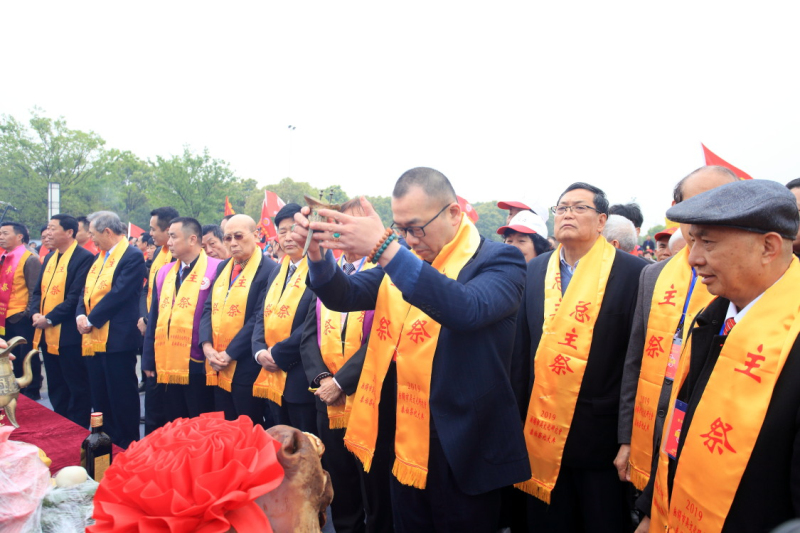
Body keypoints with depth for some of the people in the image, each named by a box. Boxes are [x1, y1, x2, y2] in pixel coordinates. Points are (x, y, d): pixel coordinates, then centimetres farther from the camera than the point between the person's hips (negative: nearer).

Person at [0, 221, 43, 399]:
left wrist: (29, 313, -17)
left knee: (27, 357, 1)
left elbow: (35, 290, -13)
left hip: (21, 318, -8)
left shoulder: (29, 259, -11)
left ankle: (32, 393, 11)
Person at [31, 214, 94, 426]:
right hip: (47, 334, 9)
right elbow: (38, 291, 16)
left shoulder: (84, 257, -13)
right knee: (55, 387, 17)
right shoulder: (49, 258, 15)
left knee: (77, 387, 3)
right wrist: (35, 313, -3)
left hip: (69, 334, -9)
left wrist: (50, 319, -17)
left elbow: (76, 296, -19)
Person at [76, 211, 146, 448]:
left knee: (121, 396, -1)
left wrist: (91, 320, -15)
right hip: (94, 338, 9)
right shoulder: (100, 256, 17)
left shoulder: (132, 256, -11)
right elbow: (87, 290, 14)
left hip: (117, 338, -9)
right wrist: (81, 314, -5)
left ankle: (127, 446, 11)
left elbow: (119, 293, -19)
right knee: (99, 397, 15)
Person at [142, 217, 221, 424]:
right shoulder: (164, 272, 12)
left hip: (199, 366, -6)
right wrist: (149, 360, 12)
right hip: (168, 367, 6)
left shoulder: (215, 269, -9)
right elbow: (154, 319, 14)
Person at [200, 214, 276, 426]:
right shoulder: (222, 267, 13)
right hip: (217, 367, 7)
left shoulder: (268, 270, -11)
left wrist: (230, 353, -17)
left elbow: (260, 319, -17)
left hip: (246, 367, -7)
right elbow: (209, 308, 9)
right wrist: (206, 345, -7)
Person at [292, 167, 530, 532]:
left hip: (462, 447, -5)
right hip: (404, 441, 5)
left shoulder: (499, 260, -11)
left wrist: (384, 248, -37)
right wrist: (318, 252, -18)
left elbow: (467, 309, -31)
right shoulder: (403, 261, 8)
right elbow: (342, 296, 3)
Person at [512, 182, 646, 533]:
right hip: (542, 429, 4)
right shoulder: (535, 270, 5)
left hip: (601, 434, -4)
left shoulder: (632, 272, -9)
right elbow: (522, 346, 7)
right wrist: (519, 412, 7)